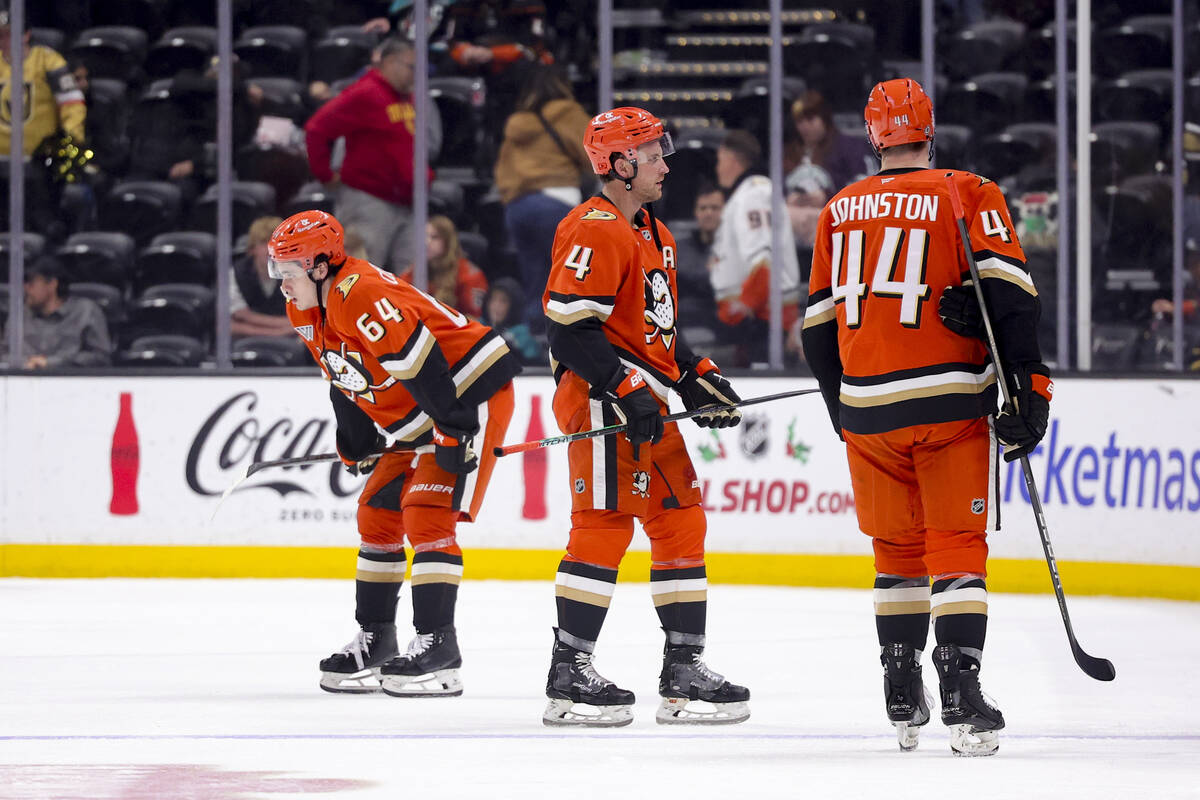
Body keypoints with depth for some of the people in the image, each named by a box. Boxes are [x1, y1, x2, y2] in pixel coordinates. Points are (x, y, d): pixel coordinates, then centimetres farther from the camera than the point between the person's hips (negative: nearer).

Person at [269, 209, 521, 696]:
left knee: (427, 514, -18)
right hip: (416, 422, 11)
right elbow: (345, 382, 20)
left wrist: (453, 431, -31)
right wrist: (357, 445, 23)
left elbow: (420, 359, -31)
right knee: (377, 515, 11)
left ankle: (437, 646, -17)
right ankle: (375, 641, 20)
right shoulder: (311, 314, 6)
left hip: (471, 395, -11)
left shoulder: (361, 295, -26)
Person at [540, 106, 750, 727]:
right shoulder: (594, 232, -14)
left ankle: (684, 669, 14)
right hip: (601, 401, -10)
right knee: (604, 524, -11)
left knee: (681, 520, 10)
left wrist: (696, 377, 16)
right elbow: (570, 328, -20)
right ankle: (569, 675, -7)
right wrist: (624, 390, -23)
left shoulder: (653, 234, 20)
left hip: (648, 403, 10)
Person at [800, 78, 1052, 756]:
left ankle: (903, 701, 16)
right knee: (958, 547, -1)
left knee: (898, 549, 15)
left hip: (866, 408, 3)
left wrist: (844, 408, 27)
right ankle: (962, 698, -13)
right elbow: (1008, 293, -13)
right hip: (950, 404, -3)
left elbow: (819, 323, 16)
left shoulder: (840, 211, 11)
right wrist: (1029, 388, -9)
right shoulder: (967, 195, -3)